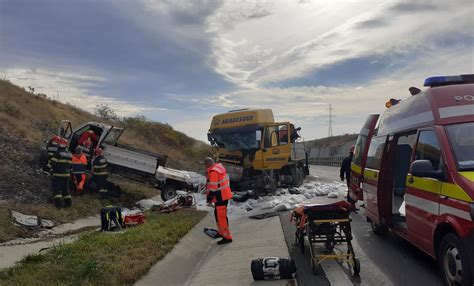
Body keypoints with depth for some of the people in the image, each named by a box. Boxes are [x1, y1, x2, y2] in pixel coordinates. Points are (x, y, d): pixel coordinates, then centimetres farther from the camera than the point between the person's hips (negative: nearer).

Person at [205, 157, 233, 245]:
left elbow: (213, 188, -23)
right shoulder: (219, 167, 8)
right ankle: (221, 232, 37)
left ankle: (227, 237, 3)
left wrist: (209, 198, -10)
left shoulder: (213, 172, -21)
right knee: (218, 214, 23)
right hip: (224, 194, 10)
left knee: (221, 216, -3)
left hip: (220, 197, -10)